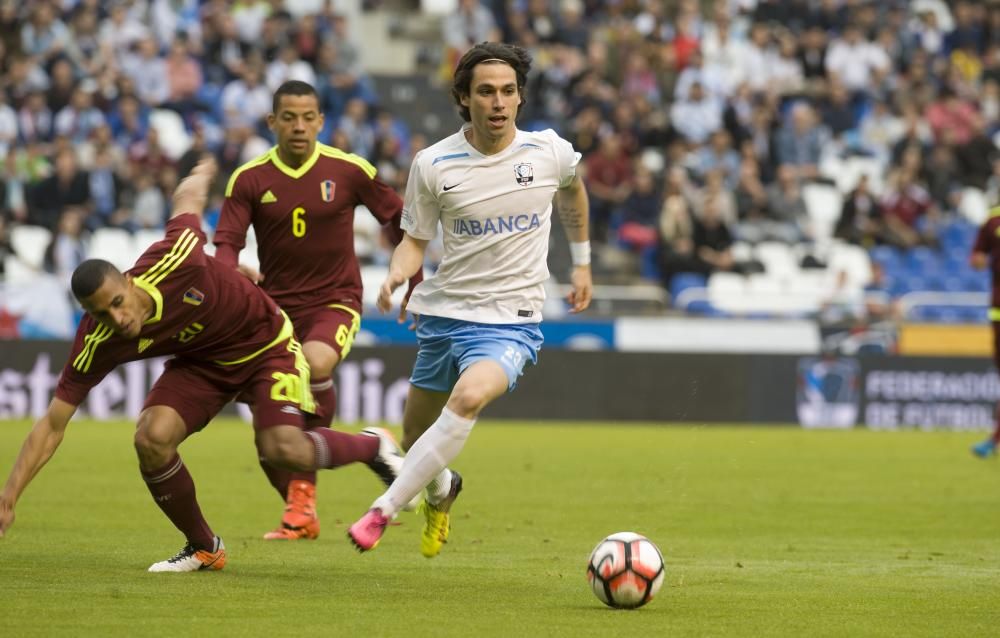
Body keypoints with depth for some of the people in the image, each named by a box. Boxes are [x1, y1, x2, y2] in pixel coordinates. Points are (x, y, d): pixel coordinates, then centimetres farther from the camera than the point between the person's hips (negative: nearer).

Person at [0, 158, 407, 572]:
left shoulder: (171, 265, -35)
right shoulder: (97, 344, -27)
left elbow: (187, 200, -13)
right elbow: (52, 425, -22)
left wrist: (200, 176, 11)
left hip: (266, 343, -3)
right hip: (202, 361, 3)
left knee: (284, 450, -22)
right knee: (152, 438, -21)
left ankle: (373, 446, 10)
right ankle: (203, 549, 2)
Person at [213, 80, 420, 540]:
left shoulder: (348, 170, -4)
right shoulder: (249, 180, -3)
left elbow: (399, 219, 8)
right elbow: (225, 244, -8)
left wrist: (414, 282, 6)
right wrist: (231, 270, -31)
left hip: (334, 301, -2)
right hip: (275, 307, 2)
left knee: (316, 363, -35)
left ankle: (304, 486, -18)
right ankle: (300, 514, 21)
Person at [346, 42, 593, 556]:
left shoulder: (549, 153, -5)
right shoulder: (433, 165, -8)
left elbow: (572, 190, 19)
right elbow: (415, 240, 3)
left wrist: (582, 262, 26)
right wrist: (394, 277, -18)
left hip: (510, 320, -2)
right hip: (443, 311, 3)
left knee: (469, 397, -32)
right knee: (416, 434, 15)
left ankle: (384, 511, -26)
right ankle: (439, 491, 53)